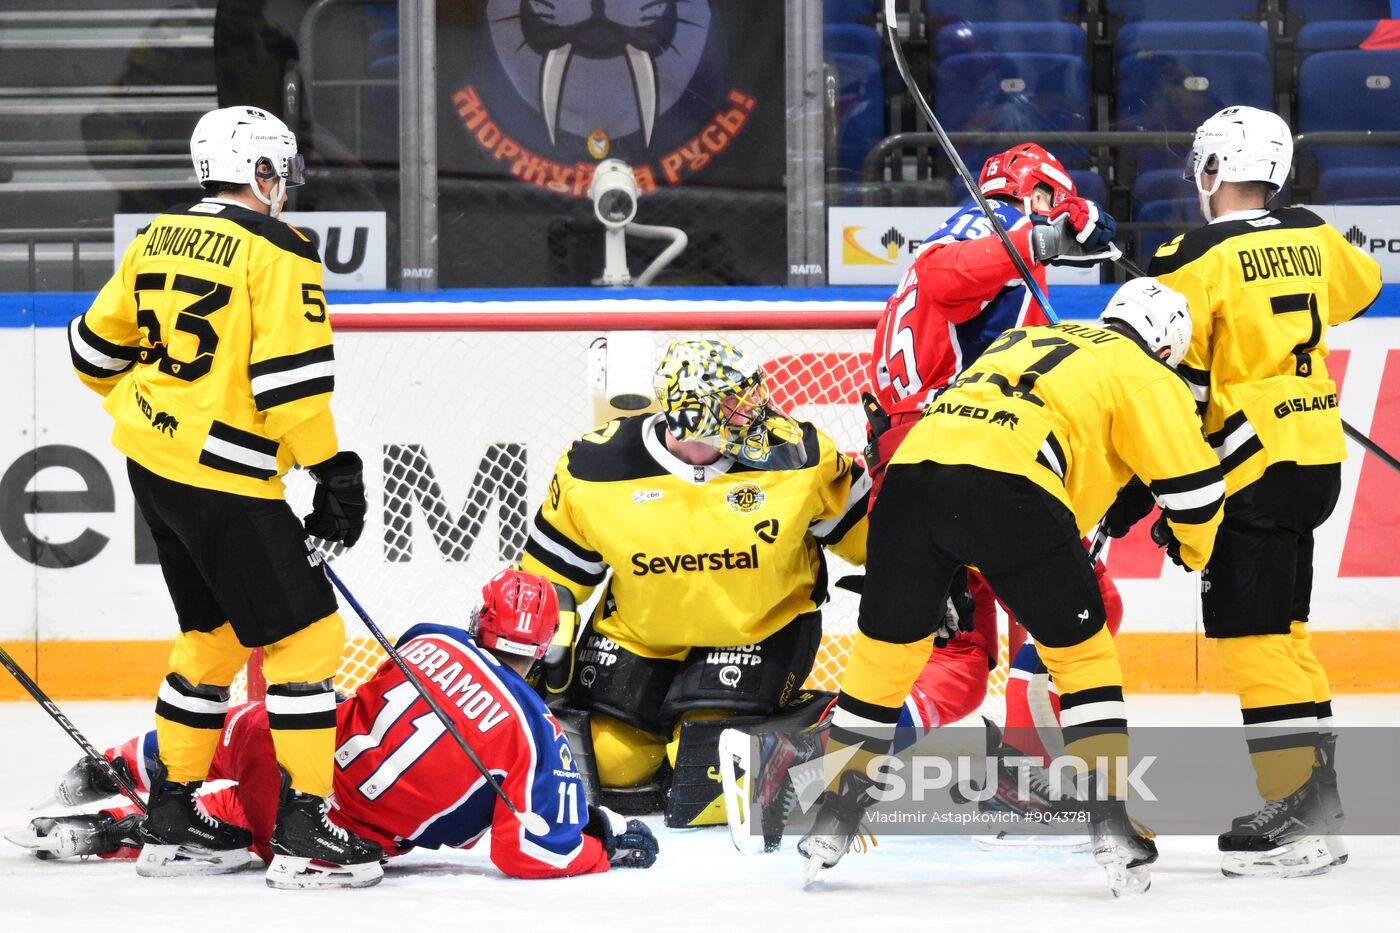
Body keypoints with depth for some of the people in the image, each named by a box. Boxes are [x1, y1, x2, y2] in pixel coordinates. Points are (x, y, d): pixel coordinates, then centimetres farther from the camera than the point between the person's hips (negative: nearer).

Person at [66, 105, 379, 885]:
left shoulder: (159, 239, 11)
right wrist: (335, 472, -14)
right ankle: (305, 824, -5)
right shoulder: (276, 250, -12)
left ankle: (171, 818, 23)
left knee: (214, 635, 20)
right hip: (223, 479, -9)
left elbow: (98, 347, 18)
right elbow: (290, 378, -19)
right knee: (307, 635, -2)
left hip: (153, 463, 9)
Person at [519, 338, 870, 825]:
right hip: (639, 634, 2)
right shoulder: (595, 467, -18)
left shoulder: (795, 454, -20)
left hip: (762, 625, -2)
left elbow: (860, 524, -4)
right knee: (607, 759, -3)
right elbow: (550, 574, -5)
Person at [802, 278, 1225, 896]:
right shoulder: (1143, 373, 17)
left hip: (910, 472, 5)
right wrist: (1192, 547, 31)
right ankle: (1111, 821, 4)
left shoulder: (1024, 340, 36)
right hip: (1010, 487, -5)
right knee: (1082, 652, 12)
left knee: (884, 651, 19)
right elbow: (1191, 481, 11)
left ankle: (832, 820, 22)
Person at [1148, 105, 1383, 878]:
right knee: (1280, 627, 15)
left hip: (1252, 469, -8)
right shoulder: (1312, 239, 7)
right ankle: (1313, 801, 16)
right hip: (1317, 459, 8)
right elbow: (1360, 286, 30)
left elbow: (1174, 385, -14)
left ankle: (1300, 820, -13)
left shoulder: (1199, 259, -13)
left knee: (1251, 634, -7)